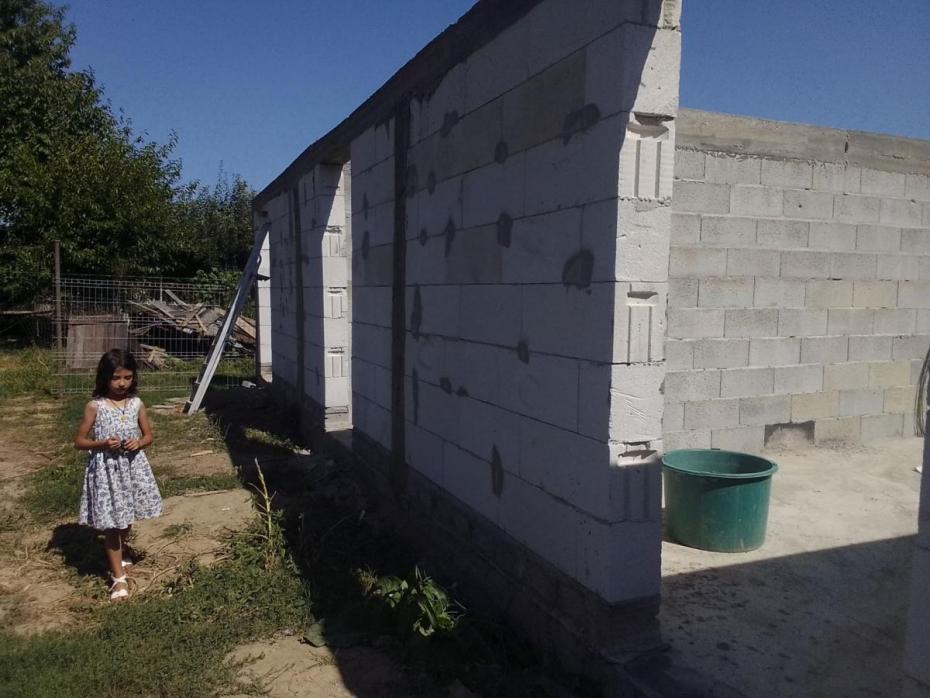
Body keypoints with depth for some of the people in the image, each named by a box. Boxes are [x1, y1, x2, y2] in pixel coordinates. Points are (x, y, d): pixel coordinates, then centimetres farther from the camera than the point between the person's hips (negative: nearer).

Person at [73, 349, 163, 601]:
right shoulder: (95, 406, -10)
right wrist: (102, 443, -21)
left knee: (126, 519, 19)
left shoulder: (136, 404, -2)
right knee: (111, 523, 1)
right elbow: (79, 441, -5)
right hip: (106, 470, -3)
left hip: (132, 467, 4)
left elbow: (148, 435, 8)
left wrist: (138, 443, -14)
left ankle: (119, 556, 46)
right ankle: (118, 576, 10)